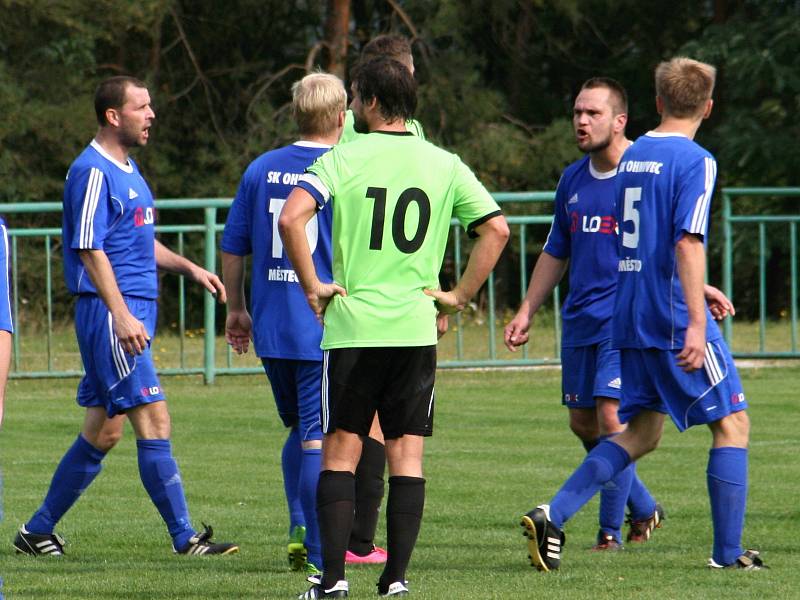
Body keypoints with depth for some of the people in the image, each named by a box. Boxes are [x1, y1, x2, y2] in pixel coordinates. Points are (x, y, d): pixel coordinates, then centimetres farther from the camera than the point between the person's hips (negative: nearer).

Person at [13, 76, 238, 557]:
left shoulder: (127, 169, 18)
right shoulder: (93, 172, -12)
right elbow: (90, 249, -18)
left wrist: (188, 267, 16)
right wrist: (121, 314, -24)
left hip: (135, 311, 10)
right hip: (109, 313, -10)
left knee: (103, 432, 11)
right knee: (154, 421, -11)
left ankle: (38, 532, 19)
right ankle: (185, 538, -10)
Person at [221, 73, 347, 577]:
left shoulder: (261, 170, 6)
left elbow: (234, 248, 10)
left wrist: (236, 309, 21)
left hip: (270, 328, 4)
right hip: (328, 328, -4)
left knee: (299, 428, 21)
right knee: (320, 437, -2)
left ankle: (300, 528, 12)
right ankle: (318, 553, -4)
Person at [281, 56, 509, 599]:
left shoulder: (342, 159, -4)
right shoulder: (444, 165, 6)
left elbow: (290, 218, -17)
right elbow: (496, 229, 5)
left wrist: (312, 286, -7)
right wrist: (460, 295, 9)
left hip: (352, 326, -2)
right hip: (417, 328, 2)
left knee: (340, 452, 3)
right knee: (407, 453, 6)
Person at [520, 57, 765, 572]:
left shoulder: (631, 157, 13)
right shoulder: (696, 162, -10)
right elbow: (688, 242, -21)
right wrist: (696, 321, -24)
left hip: (629, 317, 7)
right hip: (676, 318, -7)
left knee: (642, 432, 14)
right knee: (732, 422, 4)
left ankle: (554, 516, 0)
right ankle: (728, 552, 1)